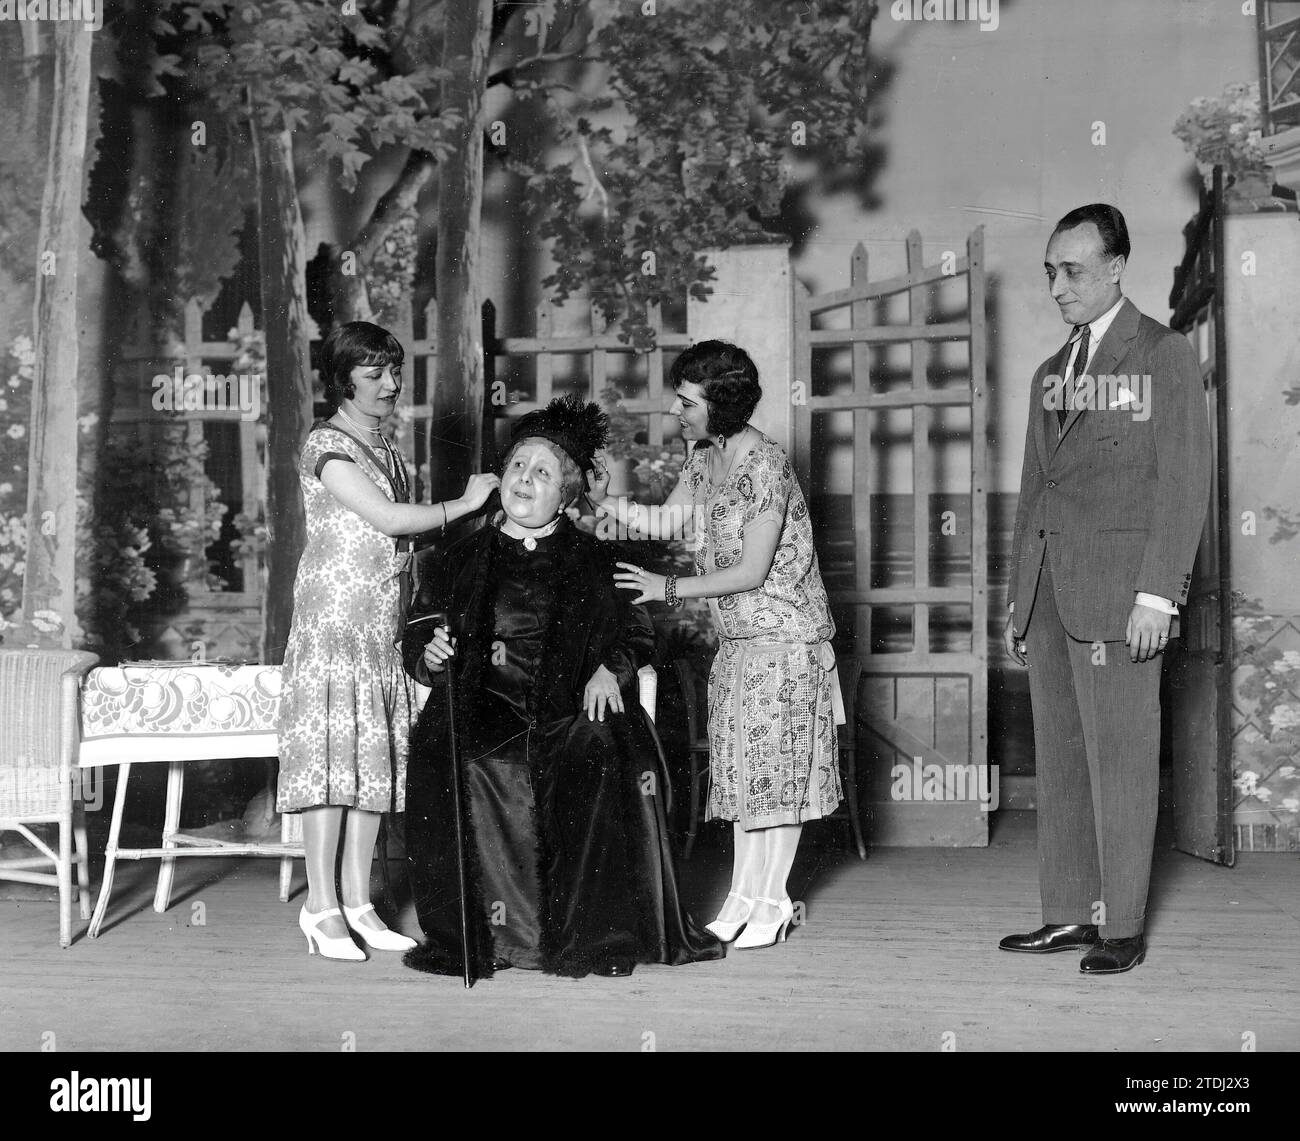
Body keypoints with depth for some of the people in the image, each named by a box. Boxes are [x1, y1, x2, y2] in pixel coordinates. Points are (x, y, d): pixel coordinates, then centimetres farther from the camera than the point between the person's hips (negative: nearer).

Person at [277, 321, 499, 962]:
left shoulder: (385, 450, 19)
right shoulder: (326, 444, -6)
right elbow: (386, 518, -15)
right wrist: (464, 504, -6)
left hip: (383, 621, 8)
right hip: (333, 616, -8)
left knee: (374, 757, 5)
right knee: (333, 751, -9)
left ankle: (358, 903, 9)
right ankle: (321, 908, -4)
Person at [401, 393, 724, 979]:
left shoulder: (594, 561, 15)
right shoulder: (465, 558, 17)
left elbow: (636, 633, 14)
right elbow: (416, 633, 17)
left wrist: (610, 667, -6)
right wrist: (430, 653, -6)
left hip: (569, 707, -1)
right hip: (481, 708, 1)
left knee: (602, 753, -33)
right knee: (439, 758, -31)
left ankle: (595, 932, -21)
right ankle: (474, 933, -19)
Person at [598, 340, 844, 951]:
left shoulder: (764, 465, -21)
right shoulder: (704, 456, 5)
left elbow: (752, 571, -21)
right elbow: (664, 522, 10)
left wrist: (669, 589, -15)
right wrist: (602, 499, -4)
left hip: (783, 635, -8)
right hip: (736, 640, 8)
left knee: (776, 763, -1)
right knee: (738, 764, 10)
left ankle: (772, 900, 9)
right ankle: (743, 895, 18)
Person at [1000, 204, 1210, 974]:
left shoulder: (1166, 358, 0)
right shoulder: (1051, 374, 18)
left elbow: (1185, 483, -6)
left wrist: (1157, 594, -14)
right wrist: (1020, 600, 16)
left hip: (1118, 587, -6)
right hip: (1049, 589, 6)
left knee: (1120, 758, -3)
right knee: (1059, 757, 7)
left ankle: (1123, 927, 5)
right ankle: (1069, 914, 15)